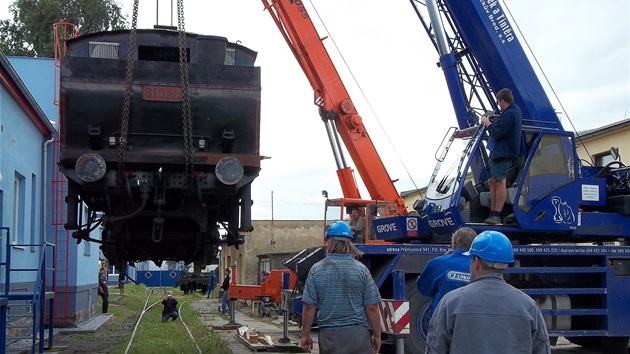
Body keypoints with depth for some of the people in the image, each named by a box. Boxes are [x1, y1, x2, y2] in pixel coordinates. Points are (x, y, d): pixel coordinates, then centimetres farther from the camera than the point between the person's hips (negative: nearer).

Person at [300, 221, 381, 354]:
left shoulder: (317, 270, -2)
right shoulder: (361, 269, -3)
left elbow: (309, 306, -2)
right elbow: (372, 307, -3)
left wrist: (306, 335, 8)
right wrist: (377, 335, 8)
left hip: (329, 334, 1)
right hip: (357, 333, 0)